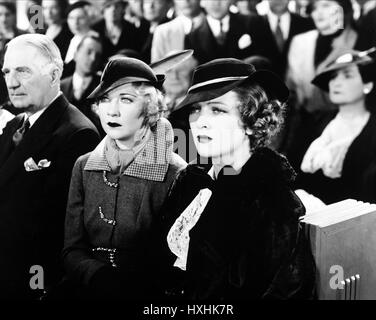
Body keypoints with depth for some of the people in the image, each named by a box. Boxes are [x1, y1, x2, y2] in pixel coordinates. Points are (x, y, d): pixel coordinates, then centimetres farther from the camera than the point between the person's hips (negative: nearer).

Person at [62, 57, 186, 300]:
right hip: (88, 292, 3)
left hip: (149, 295, -3)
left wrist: (130, 287, -17)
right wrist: (100, 278, -11)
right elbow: (72, 250, 6)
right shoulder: (84, 166, 5)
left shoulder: (175, 174, -7)